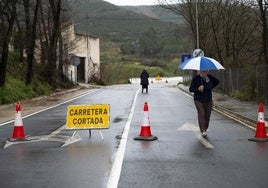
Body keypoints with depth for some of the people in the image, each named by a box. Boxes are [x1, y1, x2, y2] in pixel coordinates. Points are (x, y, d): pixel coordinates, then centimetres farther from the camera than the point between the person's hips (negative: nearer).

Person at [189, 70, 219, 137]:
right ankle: (202, 130, -20)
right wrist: (198, 89, -25)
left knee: (207, 115, 4)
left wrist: (211, 88, 9)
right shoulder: (195, 78, -7)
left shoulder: (210, 77, 1)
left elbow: (217, 81, 21)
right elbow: (190, 89, -9)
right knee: (201, 114, -17)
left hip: (208, 100, 3)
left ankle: (205, 130, 19)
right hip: (198, 100, -3)